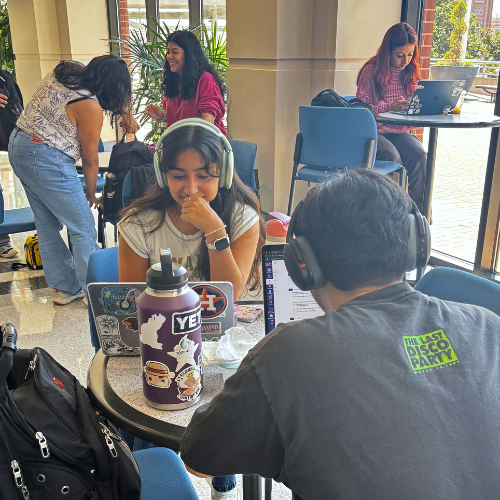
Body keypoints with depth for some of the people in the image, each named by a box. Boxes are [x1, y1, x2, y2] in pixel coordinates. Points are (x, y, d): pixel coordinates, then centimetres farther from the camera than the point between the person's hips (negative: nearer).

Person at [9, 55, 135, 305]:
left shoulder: (64, 70, 4)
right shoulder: (90, 107, -18)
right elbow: (90, 159, -8)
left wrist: (124, 111, 22)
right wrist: (91, 195, 6)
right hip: (46, 160, -10)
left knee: (47, 225, 15)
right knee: (83, 228, 0)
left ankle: (64, 287, 26)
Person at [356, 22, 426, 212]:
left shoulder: (411, 72, 10)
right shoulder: (371, 71, -5)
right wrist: (390, 106, -22)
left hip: (400, 131, 4)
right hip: (374, 131, -4)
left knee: (419, 155, -25)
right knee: (392, 156, -33)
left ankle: (418, 211, -20)